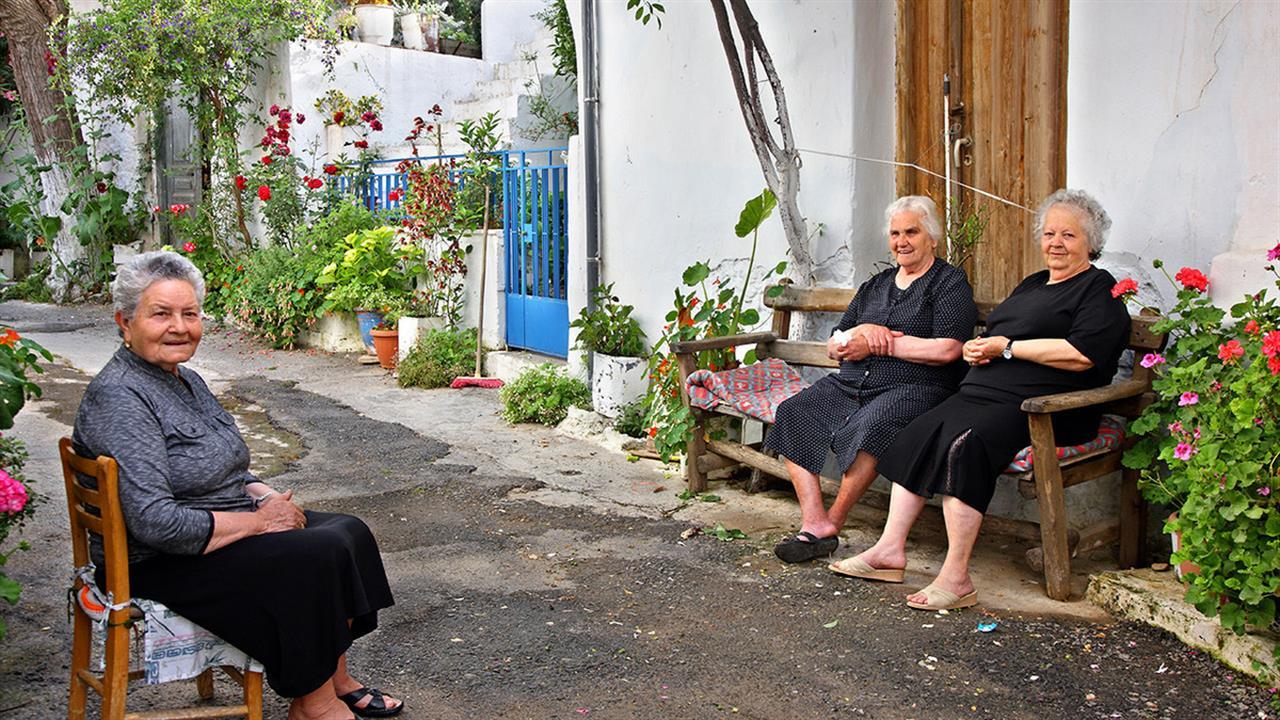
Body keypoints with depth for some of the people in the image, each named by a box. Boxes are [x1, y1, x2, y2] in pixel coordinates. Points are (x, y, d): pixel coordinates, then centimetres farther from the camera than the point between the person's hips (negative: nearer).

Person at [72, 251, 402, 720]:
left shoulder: (186, 381, 10)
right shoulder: (119, 399, -21)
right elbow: (155, 523, -29)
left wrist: (269, 498, -1)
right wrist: (257, 522, -20)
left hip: (222, 529, 10)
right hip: (159, 566, -10)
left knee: (348, 533, -3)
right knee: (311, 558, -22)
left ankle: (336, 681, 5)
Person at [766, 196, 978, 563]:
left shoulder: (950, 283, 4)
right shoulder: (875, 285, 23)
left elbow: (947, 350, -12)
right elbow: (833, 348, 18)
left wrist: (880, 343, -8)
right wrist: (861, 332, -5)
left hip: (913, 389, -6)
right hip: (850, 384, 7)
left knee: (867, 426, -36)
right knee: (793, 412, -18)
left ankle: (832, 524, -20)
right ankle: (813, 521, -23)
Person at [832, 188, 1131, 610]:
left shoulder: (1100, 289, 1)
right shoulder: (1032, 284, 27)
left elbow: (1082, 354, -15)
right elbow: (992, 337, 29)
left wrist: (1006, 347, -10)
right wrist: (977, 347, 3)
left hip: (1039, 408, -8)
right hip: (984, 393, 8)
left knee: (962, 443, -32)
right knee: (919, 433, -13)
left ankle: (956, 579, -29)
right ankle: (891, 550, -13)